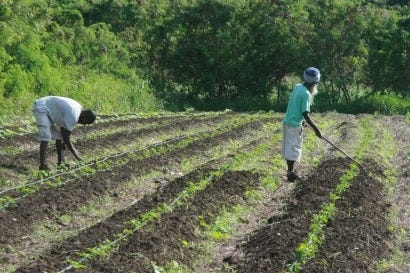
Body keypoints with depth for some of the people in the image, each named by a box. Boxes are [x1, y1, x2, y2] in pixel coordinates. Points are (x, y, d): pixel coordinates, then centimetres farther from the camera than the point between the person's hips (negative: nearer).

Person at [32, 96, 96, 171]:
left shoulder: (78, 108, 3)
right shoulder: (73, 116, -26)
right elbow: (66, 138, -20)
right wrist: (76, 155, -11)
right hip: (41, 108, -11)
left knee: (59, 135, 12)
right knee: (45, 137, -22)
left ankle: (60, 161, 18)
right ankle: (43, 165, -28)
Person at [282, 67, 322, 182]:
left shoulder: (297, 87, 7)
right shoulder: (306, 94, -18)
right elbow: (305, 114, -20)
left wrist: (302, 120, 26)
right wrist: (316, 129, -16)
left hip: (287, 121, 8)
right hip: (295, 124, -8)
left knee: (288, 146, 14)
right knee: (294, 147, -3)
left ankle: (290, 170, 23)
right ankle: (291, 173, -3)